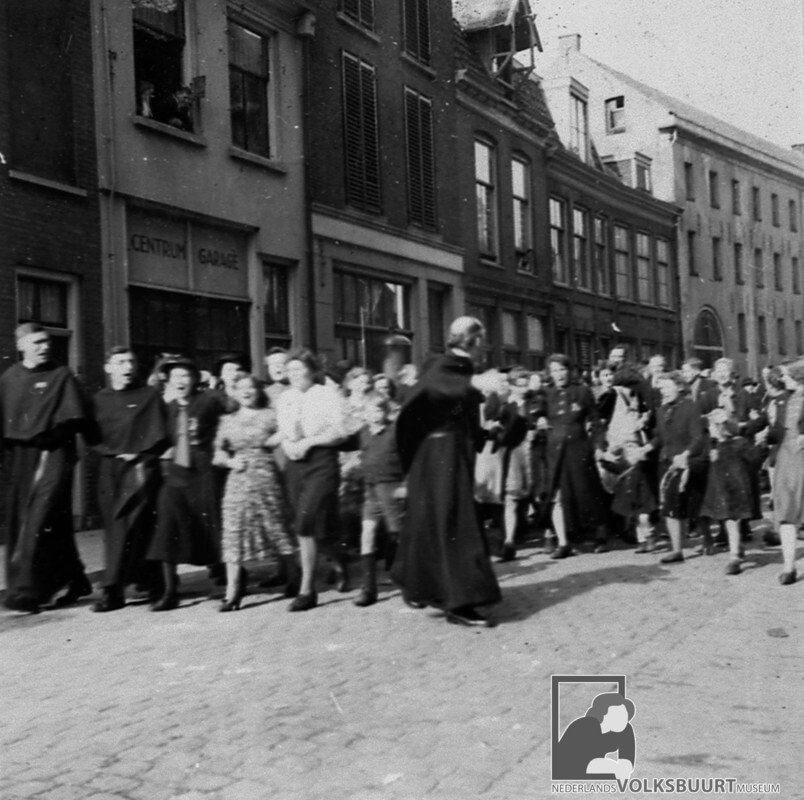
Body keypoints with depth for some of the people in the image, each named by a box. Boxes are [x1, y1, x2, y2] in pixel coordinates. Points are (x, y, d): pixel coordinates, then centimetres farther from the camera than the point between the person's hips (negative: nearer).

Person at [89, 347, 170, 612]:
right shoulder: (99, 399, 14)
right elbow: (93, 436, 9)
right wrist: (116, 453, -5)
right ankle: (152, 582, 11)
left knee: (128, 528, -11)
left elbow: (159, 435, -2)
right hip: (110, 470, 4)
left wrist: (138, 454, -11)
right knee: (114, 529, 2)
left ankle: (113, 590, -8)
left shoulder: (150, 396, 4)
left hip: (140, 468, -4)